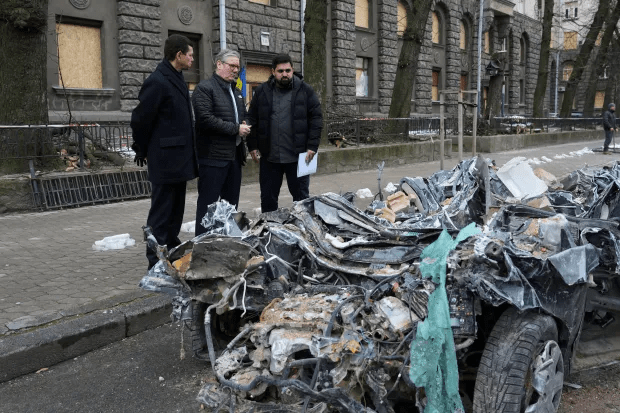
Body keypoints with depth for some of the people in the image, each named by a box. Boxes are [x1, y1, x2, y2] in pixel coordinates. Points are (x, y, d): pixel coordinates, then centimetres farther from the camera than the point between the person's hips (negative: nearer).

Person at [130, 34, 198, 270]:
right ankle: (156, 264, 6)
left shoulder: (177, 79, 14)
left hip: (180, 157, 9)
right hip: (165, 159, -9)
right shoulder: (157, 82, -16)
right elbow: (140, 118, -13)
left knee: (176, 211, 16)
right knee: (161, 213, -2)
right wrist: (141, 150, 0)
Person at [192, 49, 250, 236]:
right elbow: (206, 119, -20)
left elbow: (243, 117, 32)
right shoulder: (205, 88, -7)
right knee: (208, 204, -4)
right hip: (213, 156, -8)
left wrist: (245, 126, 7)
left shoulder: (236, 91, 21)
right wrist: (236, 129, -15)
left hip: (234, 155, 9)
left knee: (231, 203, 14)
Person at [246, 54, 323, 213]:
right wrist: (252, 146, 1)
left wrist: (312, 146, -9)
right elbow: (252, 120, 9)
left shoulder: (305, 90, 1)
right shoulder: (262, 91, 6)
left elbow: (316, 118, -1)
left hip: (298, 156, -2)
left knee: (301, 196, 8)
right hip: (269, 157, 2)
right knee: (268, 199, 10)